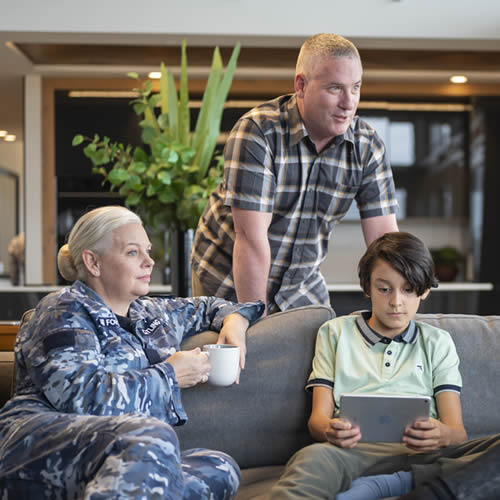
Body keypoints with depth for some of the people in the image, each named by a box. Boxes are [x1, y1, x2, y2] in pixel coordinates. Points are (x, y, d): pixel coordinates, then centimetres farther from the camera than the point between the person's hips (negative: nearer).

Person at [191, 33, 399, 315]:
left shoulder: (368, 146, -9)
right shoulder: (257, 132, -24)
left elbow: (384, 237, -11)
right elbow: (251, 237, -27)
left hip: (303, 285, 4)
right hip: (229, 283, -4)